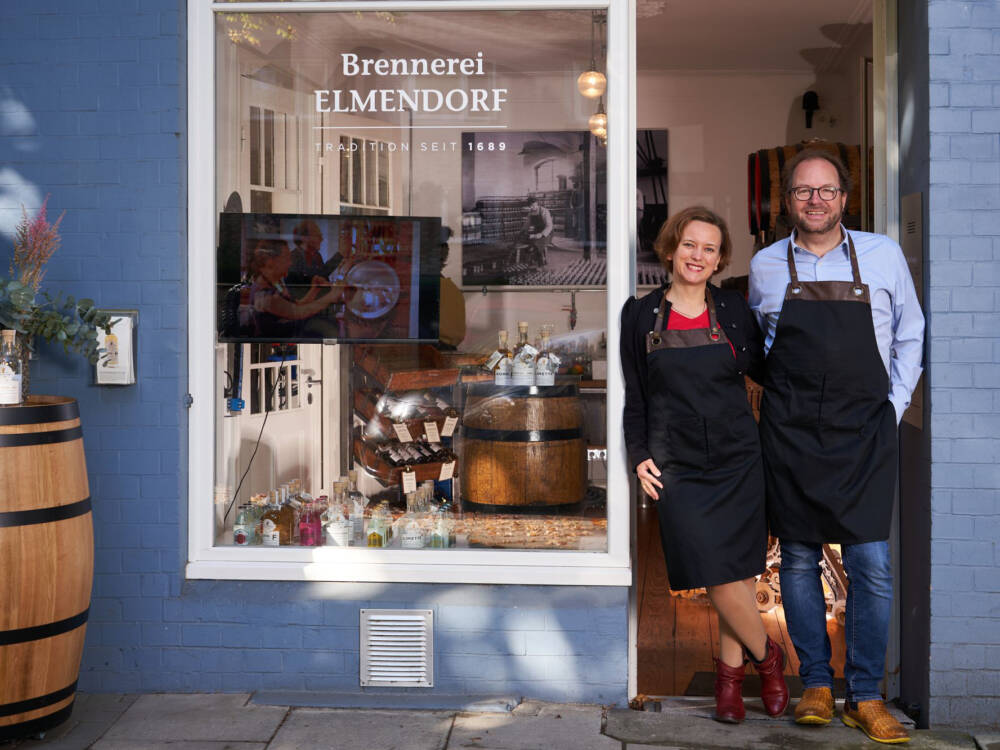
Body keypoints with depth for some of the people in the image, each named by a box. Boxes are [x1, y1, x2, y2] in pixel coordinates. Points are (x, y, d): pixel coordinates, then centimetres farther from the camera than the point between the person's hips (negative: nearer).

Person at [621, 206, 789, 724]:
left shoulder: (733, 309, 7)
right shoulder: (641, 315, 5)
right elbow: (634, 397, 8)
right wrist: (639, 456, 0)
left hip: (737, 459, 1)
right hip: (677, 466, -1)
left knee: (736, 572, 3)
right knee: (718, 577, -7)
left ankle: (731, 669, 24)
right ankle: (766, 657, 18)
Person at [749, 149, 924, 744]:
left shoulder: (883, 255, 3)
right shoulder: (766, 266, 6)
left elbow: (910, 337, 12)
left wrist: (892, 408, 5)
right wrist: (783, 399, 11)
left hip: (863, 432, -1)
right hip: (790, 431, 1)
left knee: (872, 566, -5)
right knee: (799, 561, 6)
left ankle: (866, 697, 7)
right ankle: (816, 684, 19)